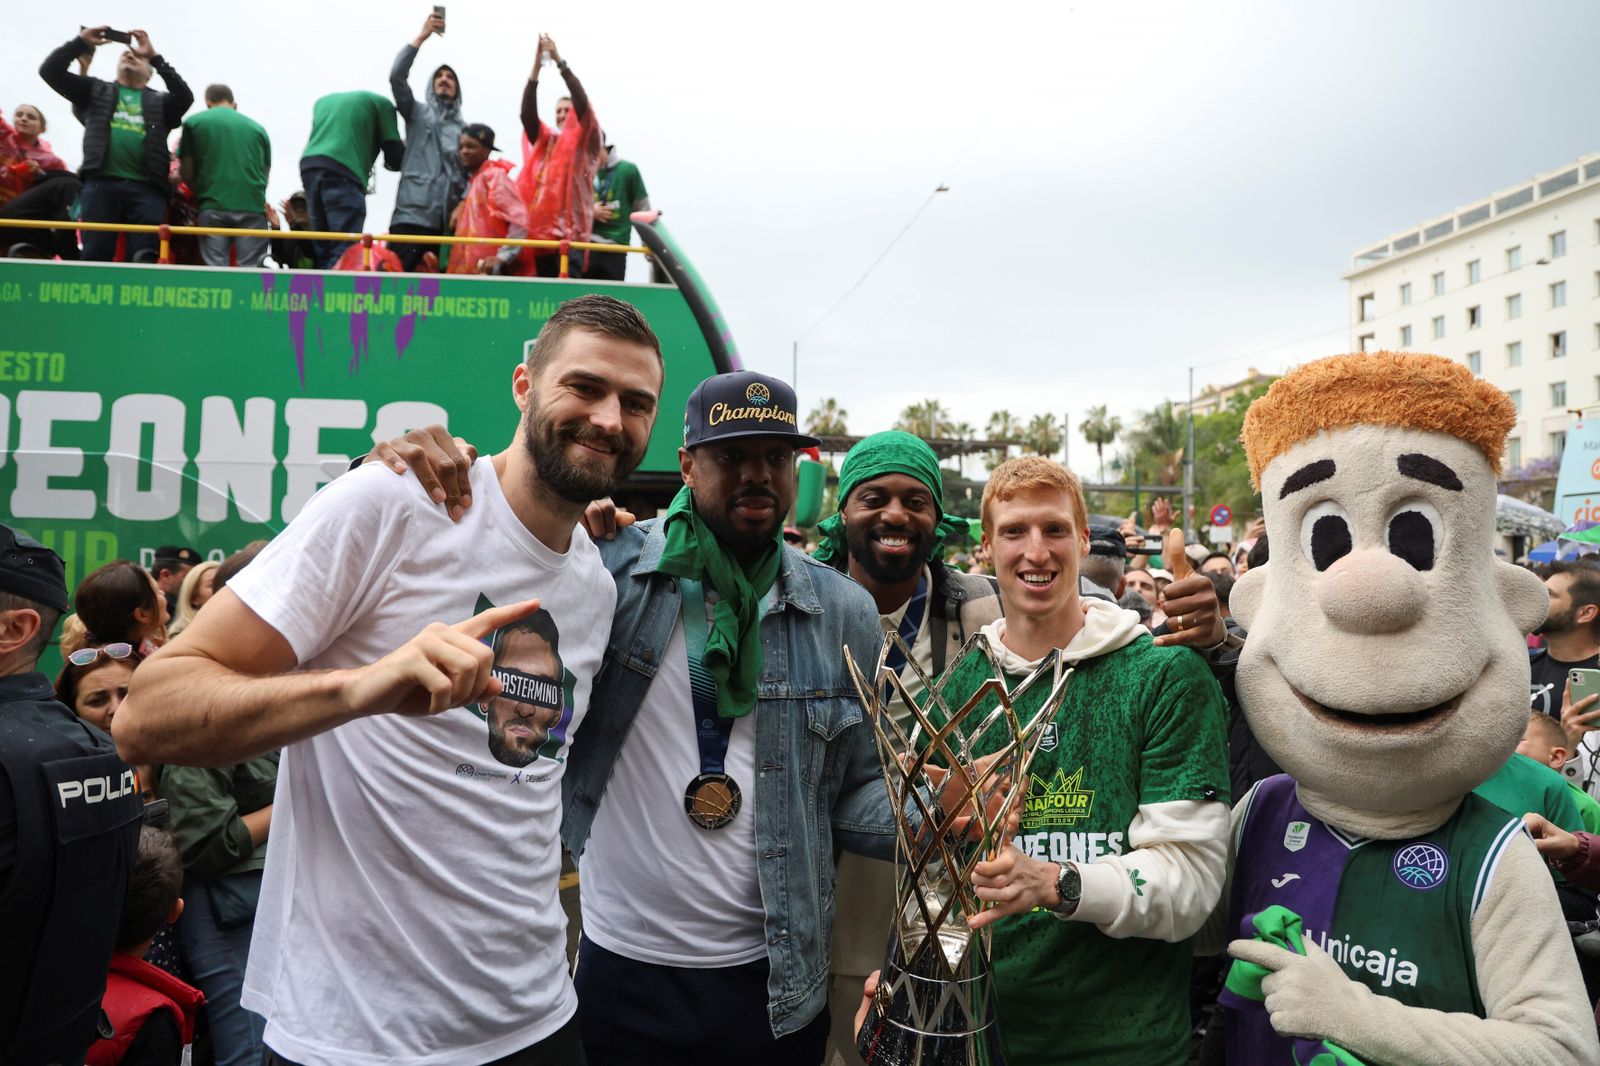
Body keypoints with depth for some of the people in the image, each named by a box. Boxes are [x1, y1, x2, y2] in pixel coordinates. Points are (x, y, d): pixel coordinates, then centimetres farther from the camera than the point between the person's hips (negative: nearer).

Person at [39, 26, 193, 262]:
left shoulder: (159, 101, 22)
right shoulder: (98, 90, 24)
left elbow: (185, 97, 2)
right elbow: (50, 70, 17)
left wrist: (155, 56, 2)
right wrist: (81, 42, 10)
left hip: (147, 188, -1)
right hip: (101, 184, 1)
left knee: (145, 259, -7)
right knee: (95, 256, -5)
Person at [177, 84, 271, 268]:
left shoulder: (193, 122, 13)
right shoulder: (257, 127, 16)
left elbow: (186, 171, 12)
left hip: (214, 206, 0)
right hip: (253, 205, 1)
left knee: (215, 270, -2)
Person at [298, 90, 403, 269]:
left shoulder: (324, 100, 33)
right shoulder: (380, 103, 16)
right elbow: (395, 157, 12)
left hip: (309, 166, 6)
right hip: (342, 171, -6)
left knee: (322, 250, 7)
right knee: (345, 253, -12)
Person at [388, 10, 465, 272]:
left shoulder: (464, 129, 21)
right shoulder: (418, 113, 16)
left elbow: (470, 173, 14)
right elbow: (396, 77, 0)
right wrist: (421, 37, -3)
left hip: (448, 222, 3)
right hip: (412, 215, -2)